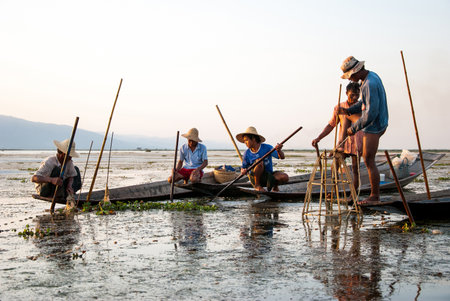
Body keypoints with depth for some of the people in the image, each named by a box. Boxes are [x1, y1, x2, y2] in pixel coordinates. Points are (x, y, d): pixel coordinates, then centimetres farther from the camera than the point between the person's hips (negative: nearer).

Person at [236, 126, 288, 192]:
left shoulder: (267, 148, -8)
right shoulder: (247, 153, -3)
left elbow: (282, 157, -16)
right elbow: (243, 168, 5)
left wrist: (279, 150, -39)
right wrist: (243, 171, -20)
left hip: (269, 177, 0)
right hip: (256, 178, 0)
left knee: (285, 177, -27)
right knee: (259, 162, -31)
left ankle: (275, 186, 4)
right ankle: (257, 185, -12)